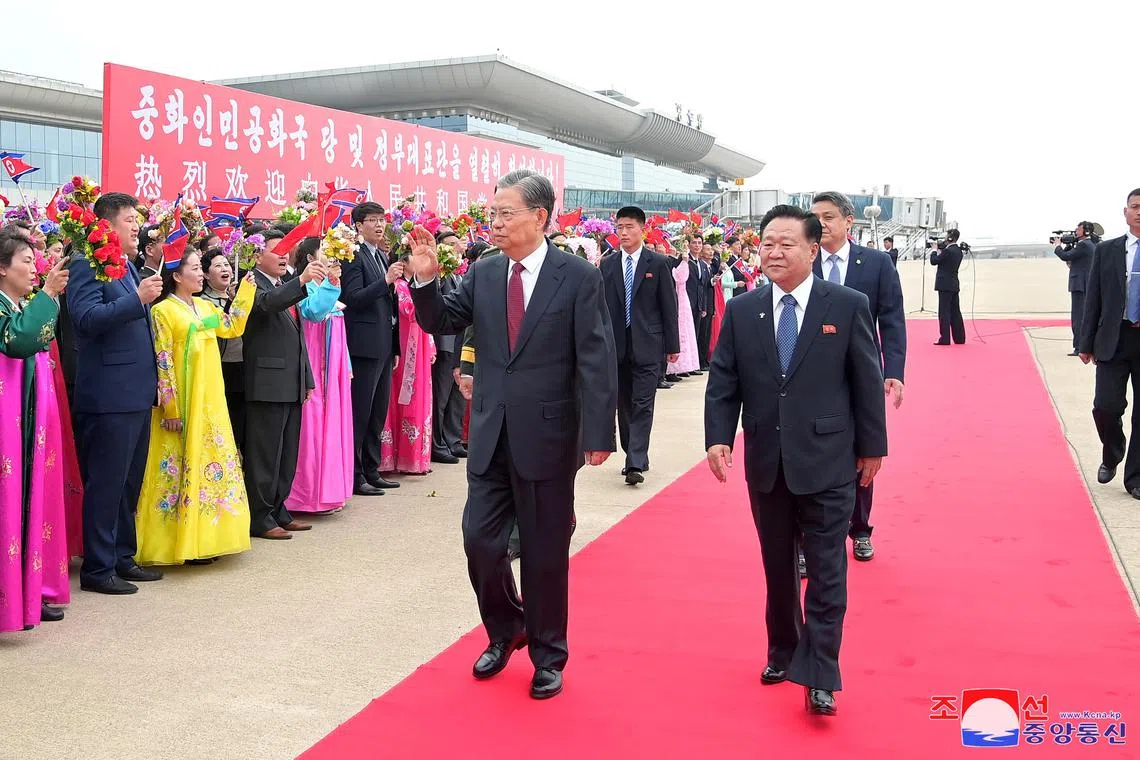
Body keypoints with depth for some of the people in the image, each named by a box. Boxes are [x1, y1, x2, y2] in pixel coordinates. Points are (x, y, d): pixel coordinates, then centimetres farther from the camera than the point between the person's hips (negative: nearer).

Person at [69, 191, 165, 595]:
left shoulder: (130, 267, 17)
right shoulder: (88, 265, -10)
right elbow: (85, 318, -23)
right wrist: (137, 299, -26)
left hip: (137, 393, 9)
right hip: (109, 395, -9)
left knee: (130, 483, 15)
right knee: (106, 483, -2)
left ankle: (123, 557, 26)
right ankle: (97, 568, 7)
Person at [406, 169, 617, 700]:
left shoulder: (578, 276, -8)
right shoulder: (483, 273, 5)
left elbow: (596, 361, -11)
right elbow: (441, 322, 7)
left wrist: (598, 433, -16)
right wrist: (425, 280, -11)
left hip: (547, 436, -4)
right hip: (491, 436, 4)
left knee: (545, 552, 8)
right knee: (480, 541, 6)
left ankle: (548, 656, 27)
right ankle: (505, 630, 34)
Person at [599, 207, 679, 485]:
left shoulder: (658, 263, 0)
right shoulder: (607, 265, 8)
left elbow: (669, 306, 1)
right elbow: (601, 306, 9)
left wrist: (672, 345, -1)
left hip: (647, 346, -4)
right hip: (617, 346, 4)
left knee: (642, 405, -8)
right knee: (624, 405, 10)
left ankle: (636, 464, -12)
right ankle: (635, 457, 23)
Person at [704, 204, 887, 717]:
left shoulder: (848, 306, -5)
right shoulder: (741, 310, 2)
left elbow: (867, 382, -1)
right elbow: (723, 383, 3)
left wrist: (872, 446, 0)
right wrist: (718, 438, -10)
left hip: (827, 463, -3)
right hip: (766, 464, 3)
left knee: (826, 570, 1)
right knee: (777, 567, 16)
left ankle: (819, 675, 7)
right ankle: (783, 652, 33)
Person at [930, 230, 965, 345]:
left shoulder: (947, 251, -17)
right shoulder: (958, 251, 11)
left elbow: (934, 261, -11)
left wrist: (934, 251, 5)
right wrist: (939, 251, 12)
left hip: (945, 286, -9)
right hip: (954, 285, 9)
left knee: (944, 312, -6)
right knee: (955, 312, 12)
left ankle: (944, 339, -6)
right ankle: (960, 338, 15)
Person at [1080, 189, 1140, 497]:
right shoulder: (1106, 251, 6)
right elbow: (1093, 299, 6)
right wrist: (1087, 343, 4)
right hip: (1114, 341, 1)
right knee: (1106, 406, -5)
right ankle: (1111, 456, 25)